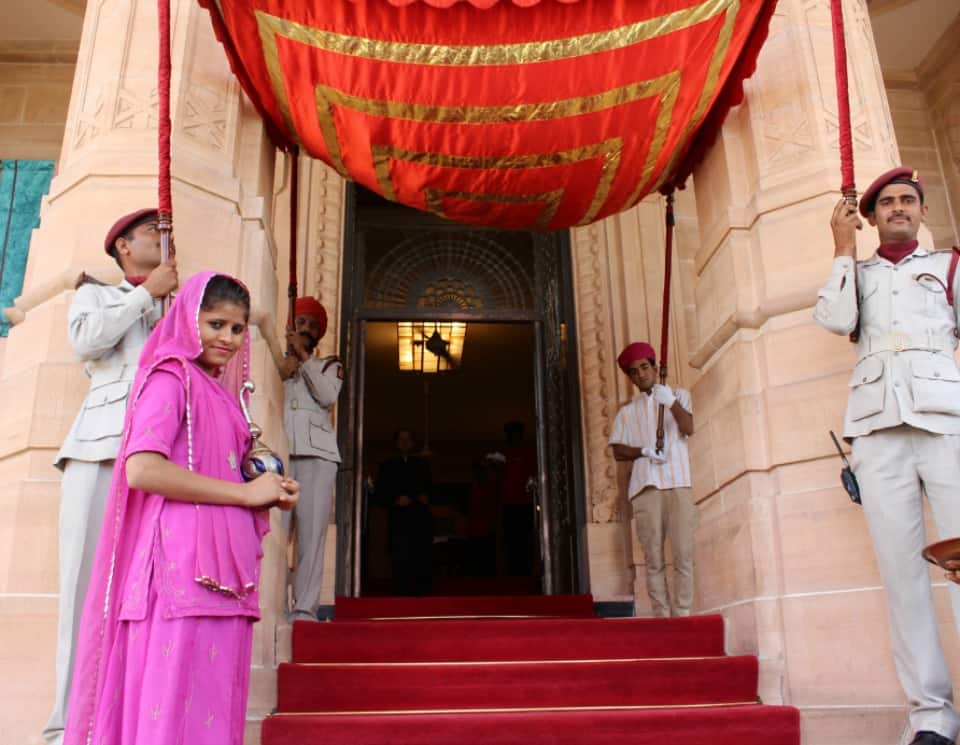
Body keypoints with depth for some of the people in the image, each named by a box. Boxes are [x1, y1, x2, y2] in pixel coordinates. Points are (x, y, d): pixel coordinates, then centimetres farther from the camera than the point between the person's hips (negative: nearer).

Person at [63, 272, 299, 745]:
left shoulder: (218, 391, 21)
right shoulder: (171, 378, -4)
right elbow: (141, 469, -19)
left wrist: (268, 492, 4)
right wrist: (245, 492, -12)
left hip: (218, 568, 8)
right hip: (183, 567, -8)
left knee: (211, 700, 11)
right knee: (174, 702, -4)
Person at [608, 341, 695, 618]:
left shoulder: (678, 395, 16)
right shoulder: (627, 411, 18)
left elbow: (689, 428, -1)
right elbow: (618, 450, 10)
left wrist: (672, 403, -18)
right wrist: (644, 451, -8)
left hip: (679, 484, -1)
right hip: (645, 487, 1)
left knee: (683, 555, -8)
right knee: (653, 558, -2)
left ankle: (682, 616, -7)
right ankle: (661, 617, 0)